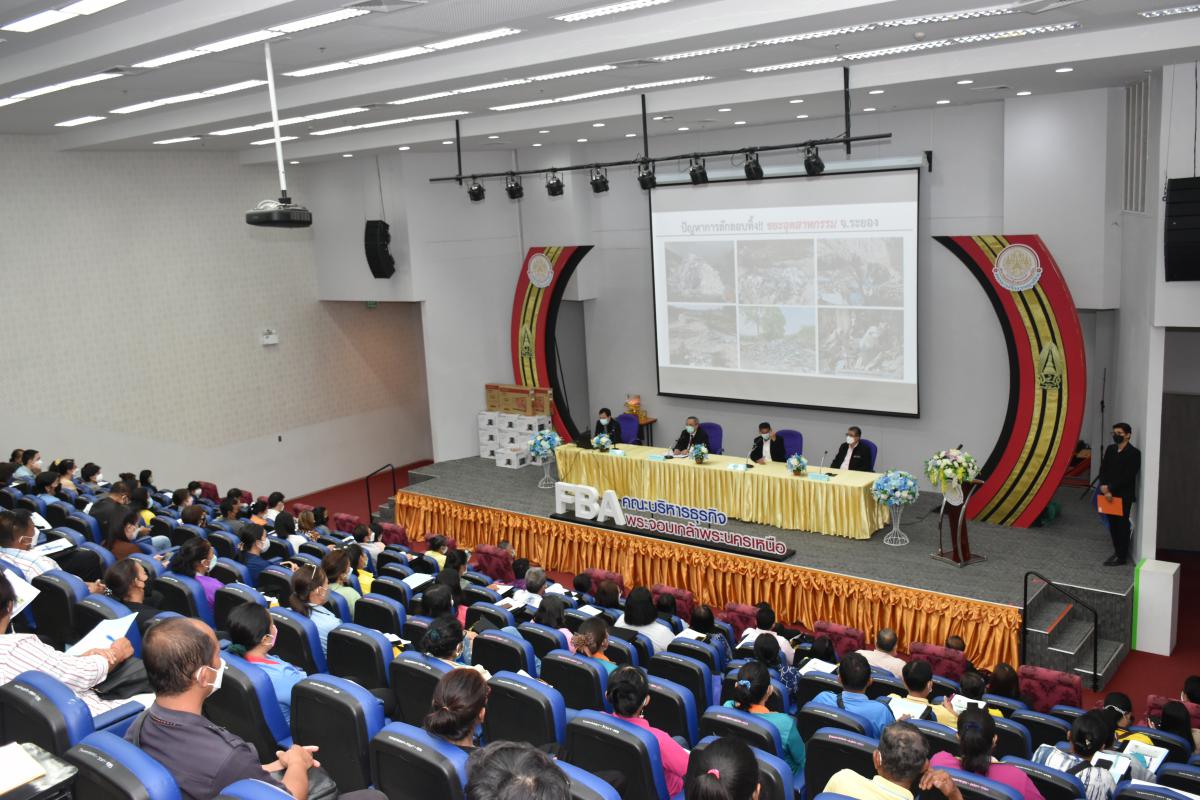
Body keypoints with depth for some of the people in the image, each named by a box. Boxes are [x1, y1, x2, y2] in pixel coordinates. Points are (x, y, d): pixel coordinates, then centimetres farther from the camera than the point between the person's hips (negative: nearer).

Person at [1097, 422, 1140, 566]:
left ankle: (1122, 557, 7)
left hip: (1124, 495, -6)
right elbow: (1103, 468, 9)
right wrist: (1103, 485, -8)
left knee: (1122, 525, 0)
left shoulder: (1134, 453, -10)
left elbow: (1128, 476, -16)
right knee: (1112, 524, 13)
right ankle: (1117, 551, 26)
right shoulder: (1110, 449, 10)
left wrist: (1112, 489, -18)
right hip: (1109, 494, 6)